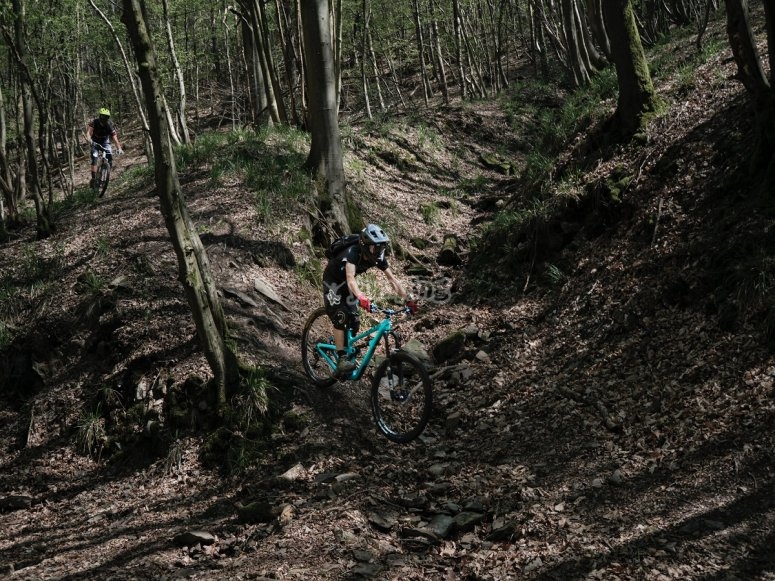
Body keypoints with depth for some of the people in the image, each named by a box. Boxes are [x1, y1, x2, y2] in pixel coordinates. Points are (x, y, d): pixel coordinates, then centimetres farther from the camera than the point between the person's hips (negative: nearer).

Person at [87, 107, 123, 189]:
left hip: (105, 142, 2)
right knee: (94, 159, -20)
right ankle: (93, 178, -18)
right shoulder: (94, 122, -25)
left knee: (110, 159, -17)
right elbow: (88, 131, -39)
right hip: (95, 142, -2)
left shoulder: (109, 125, -22)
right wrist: (89, 140, -60)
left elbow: (115, 138, -28)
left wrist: (119, 148, -42)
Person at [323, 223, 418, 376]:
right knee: (340, 317, -20)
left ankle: (348, 353, 16)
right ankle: (341, 359, -21)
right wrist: (361, 298, -66)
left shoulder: (378, 257, -18)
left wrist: (408, 298, -29)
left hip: (346, 284, 6)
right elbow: (350, 278, -50)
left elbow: (392, 278, -18)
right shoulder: (353, 253, -37)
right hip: (332, 281, -6)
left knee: (354, 321, -2)